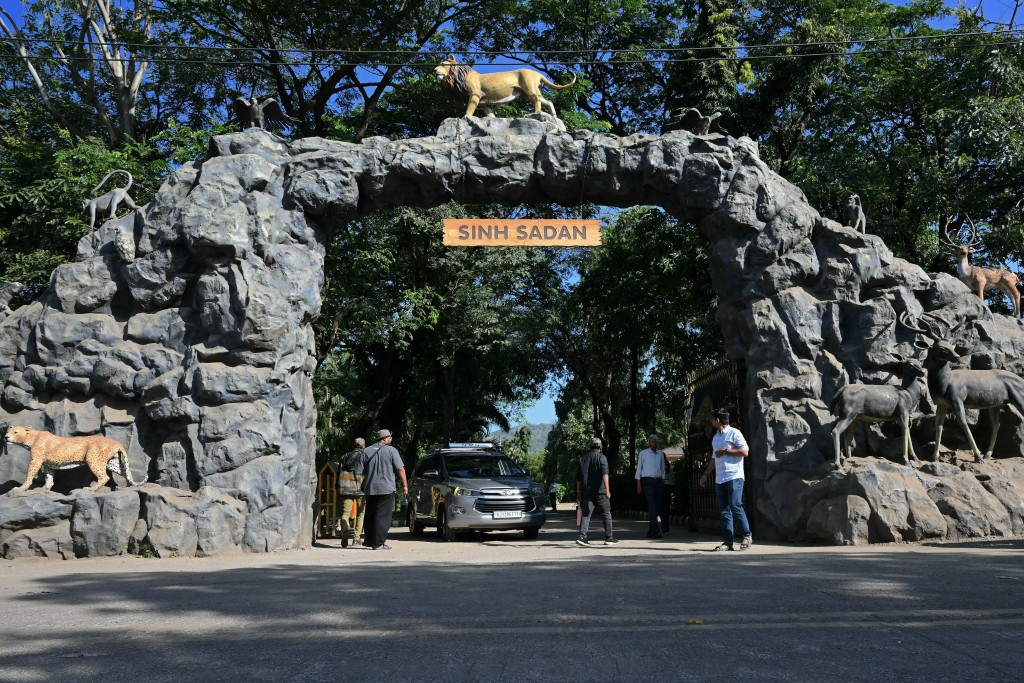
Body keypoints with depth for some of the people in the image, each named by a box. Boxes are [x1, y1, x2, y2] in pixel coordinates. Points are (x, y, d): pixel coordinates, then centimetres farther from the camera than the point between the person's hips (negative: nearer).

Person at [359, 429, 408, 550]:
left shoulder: (367, 451, 8)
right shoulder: (391, 450, -4)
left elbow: (361, 471, 5)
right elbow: (400, 469, -7)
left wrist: (363, 486, 14)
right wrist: (405, 485, -2)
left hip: (370, 489, 5)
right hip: (386, 489, -5)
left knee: (370, 515, 15)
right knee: (383, 516, -1)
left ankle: (369, 541, 22)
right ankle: (378, 543, -4)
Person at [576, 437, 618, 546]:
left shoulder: (583, 458, 13)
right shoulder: (601, 457, -3)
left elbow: (578, 477, 15)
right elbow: (604, 474, -16)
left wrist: (578, 492, 19)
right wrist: (607, 489, -19)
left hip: (586, 491, 4)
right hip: (600, 491, -4)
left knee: (586, 514, 1)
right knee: (606, 514, 8)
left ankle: (582, 537, -14)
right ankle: (609, 538, 13)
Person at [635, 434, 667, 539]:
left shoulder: (661, 453, 13)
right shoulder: (643, 453, 3)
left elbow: (663, 469, 19)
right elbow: (639, 469, 5)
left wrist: (663, 482, 11)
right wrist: (638, 484, 1)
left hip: (658, 481, 4)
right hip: (647, 481, -4)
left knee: (658, 506, 5)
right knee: (652, 505, -12)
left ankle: (650, 531, 15)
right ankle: (656, 530, -16)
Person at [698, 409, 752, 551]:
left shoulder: (734, 433, -3)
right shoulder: (715, 438, 21)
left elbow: (745, 451, -12)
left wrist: (725, 451, -10)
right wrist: (705, 474, 23)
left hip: (734, 477, -8)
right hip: (720, 479, 8)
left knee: (735, 506, -15)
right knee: (724, 511, 3)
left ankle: (747, 536, -1)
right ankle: (728, 542, 4)